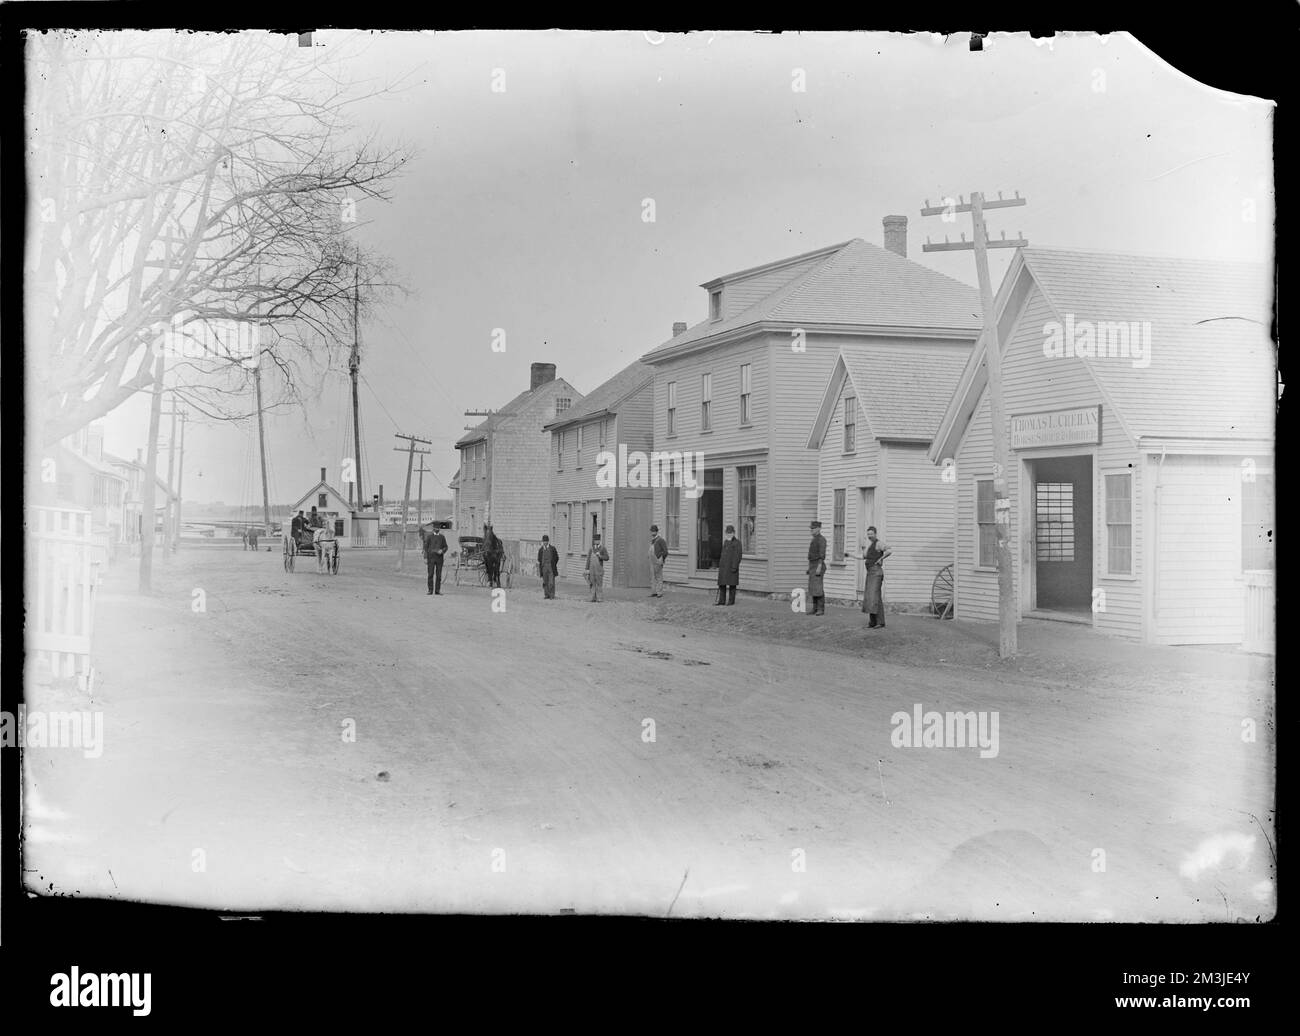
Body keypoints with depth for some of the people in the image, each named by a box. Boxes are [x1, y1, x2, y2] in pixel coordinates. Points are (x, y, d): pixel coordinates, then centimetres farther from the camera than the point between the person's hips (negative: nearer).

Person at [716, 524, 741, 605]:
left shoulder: (737, 543, -5)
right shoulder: (725, 542, 16)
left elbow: (738, 556, -11)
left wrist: (734, 566, -17)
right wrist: (720, 565, 16)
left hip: (731, 566, -7)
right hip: (723, 566, 7)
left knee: (731, 584, -1)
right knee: (722, 584, 6)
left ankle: (731, 601, 6)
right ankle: (722, 600, 11)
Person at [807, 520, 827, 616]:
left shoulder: (821, 539, -13)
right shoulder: (815, 540, 18)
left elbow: (822, 554, -20)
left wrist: (819, 567, -27)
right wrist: (810, 568, 20)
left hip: (818, 566, -10)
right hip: (813, 567, 10)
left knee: (818, 588, -13)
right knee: (813, 588, 7)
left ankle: (821, 610, -10)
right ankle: (815, 609, 8)